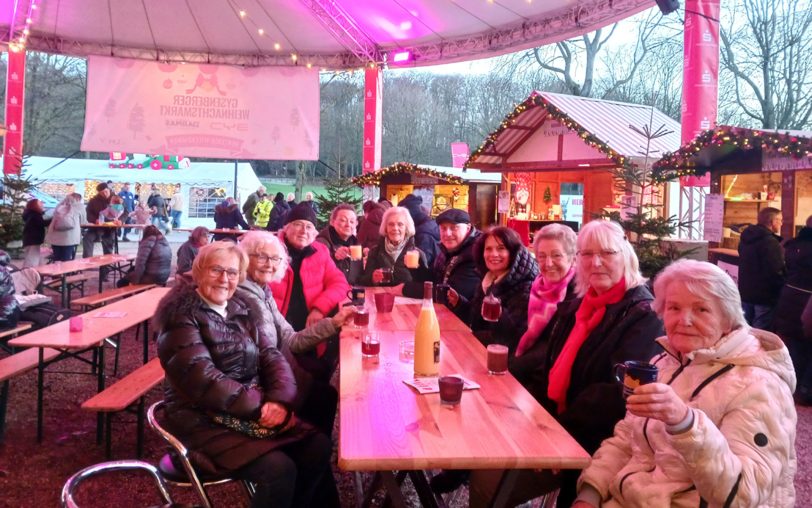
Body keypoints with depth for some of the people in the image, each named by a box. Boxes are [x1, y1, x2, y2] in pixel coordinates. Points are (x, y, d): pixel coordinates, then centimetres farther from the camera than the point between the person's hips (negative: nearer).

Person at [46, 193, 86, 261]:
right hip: (70, 238, -4)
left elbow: (54, 219, 23)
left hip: (55, 237, 4)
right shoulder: (79, 206, 12)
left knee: (56, 262, 10)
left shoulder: (60, 205, 23)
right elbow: (83, 222, 17)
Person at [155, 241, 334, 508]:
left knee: (318, 446, -9)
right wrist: (260, 406, -22)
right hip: (204, 422, -7)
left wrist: (279, 400, -16)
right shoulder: (182, 315, -10)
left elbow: (271, 357, 4)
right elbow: (202, 378, -21)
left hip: (253, 412, 7)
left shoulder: (238, 312, 12)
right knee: (279, 468, -24)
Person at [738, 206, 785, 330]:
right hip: (765, 295, -8)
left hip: (746, 292, 8)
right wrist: (784, 290, -7)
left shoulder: (746, 238, 9)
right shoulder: (770, 242, -19)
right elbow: (777, 271, -21)